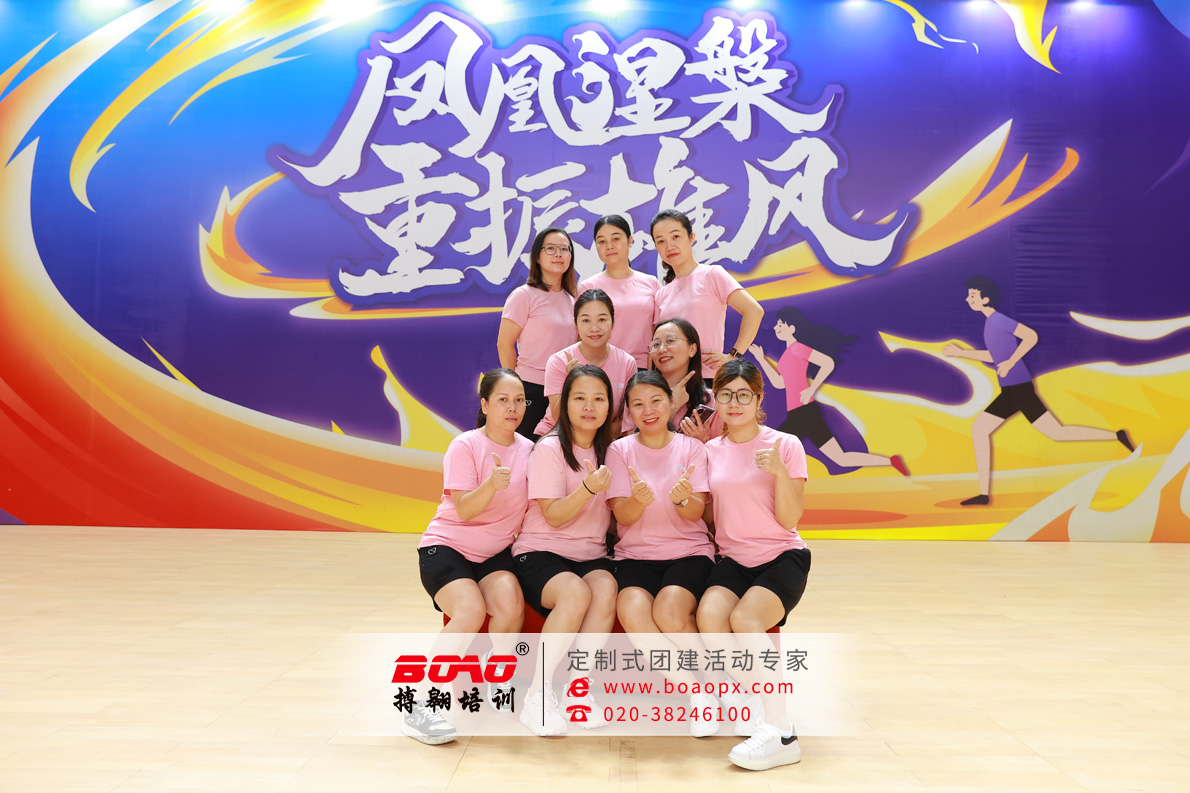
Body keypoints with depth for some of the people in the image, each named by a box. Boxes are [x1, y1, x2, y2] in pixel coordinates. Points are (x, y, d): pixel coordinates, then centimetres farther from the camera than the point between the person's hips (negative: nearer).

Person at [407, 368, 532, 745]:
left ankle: (499, 687, 2)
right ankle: (420, 706, -19)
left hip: (496, 552, 4)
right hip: (446, 545, -4)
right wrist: (492, 484, -36)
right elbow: (464, 509, -19)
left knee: (511, 606, -26)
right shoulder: (465, 446, -9)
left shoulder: (528, 450, 5)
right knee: (470, 611, -30)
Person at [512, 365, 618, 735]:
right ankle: (537, 697, -22)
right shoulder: (549, 449, -6)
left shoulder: (607, 451, 12)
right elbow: (554, 516, -13)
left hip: (591, 555, 4)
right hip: (541, 552, -4)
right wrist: (589, 488, -28)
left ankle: (577, 688, -18)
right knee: (576, 592, -35)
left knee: (606, 590, -30)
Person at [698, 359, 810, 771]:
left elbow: (789, 519, -7)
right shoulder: (710, 451, 8)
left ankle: (781, 734, -21)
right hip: (733, 560, 3)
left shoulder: (785, 445, -2)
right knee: (709, 615, -27)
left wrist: (779, 471, -20)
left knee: (744, 619, -31)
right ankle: (761, 714, -11)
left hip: (783, 557, -3)